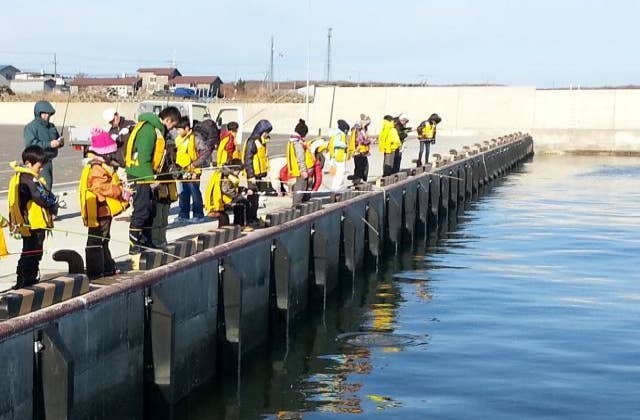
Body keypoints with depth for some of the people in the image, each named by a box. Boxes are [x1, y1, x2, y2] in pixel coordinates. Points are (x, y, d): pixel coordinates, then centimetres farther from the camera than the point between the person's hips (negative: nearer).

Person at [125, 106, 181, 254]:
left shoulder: (157, 129, 15)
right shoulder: (149, 129, -18)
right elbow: (144, 157, -23)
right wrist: (151, 178, -22)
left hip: (146, 175, 10)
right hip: (140, 175, -10)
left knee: (150, 208, 15)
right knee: (141, 210, -8)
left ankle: (146, 242, 24)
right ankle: (134, 246, -4)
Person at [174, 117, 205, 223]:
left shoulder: (192, 138, -13)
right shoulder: (179, 139, 12)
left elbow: (194, 155, -15)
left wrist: (194, 171, -17)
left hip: (192, 171, -8)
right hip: (183, 171, 8)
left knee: (195, 193, -1)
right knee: (183, 194, 12)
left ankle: (198, 215, 6)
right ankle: (183, 215, 18)